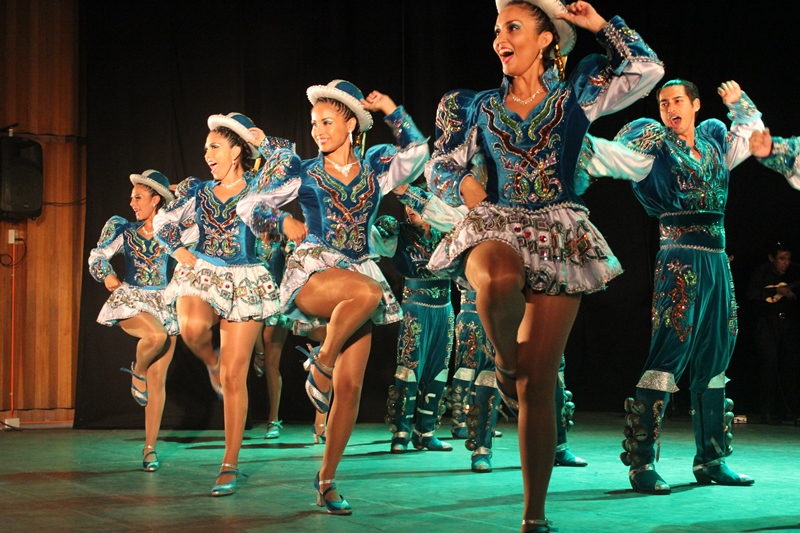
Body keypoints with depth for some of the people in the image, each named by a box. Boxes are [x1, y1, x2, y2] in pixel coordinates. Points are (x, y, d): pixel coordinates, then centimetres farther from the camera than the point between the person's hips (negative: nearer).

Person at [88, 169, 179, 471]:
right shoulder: (125, 231, 7)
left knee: (157, 380, -1)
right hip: (129, 300, -1)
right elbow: (97, 256, 6)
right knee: (156, 334, -35)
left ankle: (150, 448, 8)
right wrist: (107, 275, -12)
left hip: (163, 303, 1)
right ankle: (137, 372, 0)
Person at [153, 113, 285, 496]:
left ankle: (230, 465, 4)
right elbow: (163, 224, 19)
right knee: (192, 328, -35)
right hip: (202, 276, 2)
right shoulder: (198, 190, 12)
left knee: (234, 376, -4)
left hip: (245, 284, -2)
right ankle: (211, 362, 3)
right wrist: (183, 253, 5)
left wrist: (262, 142, 0)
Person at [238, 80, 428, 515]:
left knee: (351, 387, -4)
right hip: (312, 272, -3)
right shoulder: (302, 172, 7)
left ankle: (326, 479, 7)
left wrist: (391, 110, -4)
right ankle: (319, 368, -16)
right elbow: (251, 207, 14)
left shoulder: (375, 167, 10)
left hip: (361, 274, 3)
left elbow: (418, 152, -5)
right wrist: (287, 226, 8)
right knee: (367, 291, -38)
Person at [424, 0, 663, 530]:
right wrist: (464, 183, -4)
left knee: (539, 384, -4)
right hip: (496, 229, 1)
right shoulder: (481, 107, 13)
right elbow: (439, 168, 15)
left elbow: (647, 70, 1)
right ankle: (505, 362, -8)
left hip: (558, 239, 0)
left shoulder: (575, 95, 9)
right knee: (498, 278, -41)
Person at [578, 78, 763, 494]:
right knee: (667, 354, -14)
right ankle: (641, 463, -13)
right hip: (680, 260, -7)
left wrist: (738, 101, 22)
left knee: (714, 361, 11)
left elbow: (753, 129, 35)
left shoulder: (714, 143, 16)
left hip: (717, 261, 7)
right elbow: (614, 155, -18)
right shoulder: (655, 146, -1)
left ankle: (710, 460, 20)